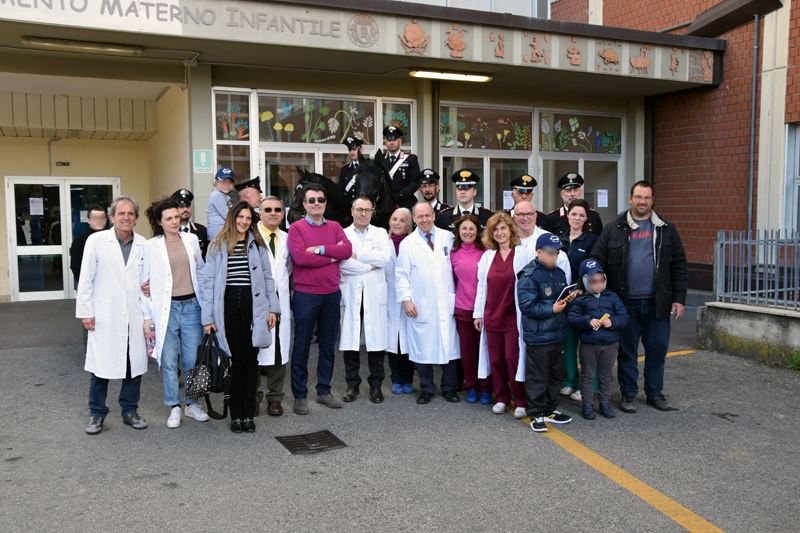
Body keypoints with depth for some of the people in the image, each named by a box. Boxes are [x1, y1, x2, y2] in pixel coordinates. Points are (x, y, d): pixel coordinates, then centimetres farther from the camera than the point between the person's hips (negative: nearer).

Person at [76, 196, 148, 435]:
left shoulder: (143, 245, 5)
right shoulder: (96, 241, -1)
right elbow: (86, 280, 0)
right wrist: (85, 312, -3)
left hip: (135, 317, 2)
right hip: (104, 316, -2)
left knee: (135, 365, 8)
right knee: (101, 366, 3)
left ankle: (130, 410, 25)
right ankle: (97, 414, 20)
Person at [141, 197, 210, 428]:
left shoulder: (192, 240, 8)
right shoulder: (151, 246, 1)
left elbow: (201, 273, 15)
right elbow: (145, 283, 3)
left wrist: (206, 304, 12)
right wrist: (147, 316, -2)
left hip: (191, 306, 2)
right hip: (165, 309, -2)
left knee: (193, 359, 4)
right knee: (169, 362, 4)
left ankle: (193, 404, 20)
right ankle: (174, 408, 16)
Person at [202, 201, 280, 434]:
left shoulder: (257, 245, 13)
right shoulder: (217, 246, 7)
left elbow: (267, 278, 13)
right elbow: (209, 282, 4)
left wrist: (272, 308, 5)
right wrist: (208, 317, -2)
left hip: (252, 305, 1)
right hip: (228, 305, -1)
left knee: (250, 360, 2)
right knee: (234, 360, 0)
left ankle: (248, 414, 9)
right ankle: (236, 415, 9)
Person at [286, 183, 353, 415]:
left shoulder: (334, 227, 10)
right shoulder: (296, 228, -3)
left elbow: (347, 250, -6)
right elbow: (300, 257, -18)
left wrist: (320, 249, -15)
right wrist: (332, 256, -10)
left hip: (332, 294, 4)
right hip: (305, 295, -4)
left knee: (328, 346, 12)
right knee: (301, 346, 3)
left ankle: (324, 391, 24)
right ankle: (300, 396, 13)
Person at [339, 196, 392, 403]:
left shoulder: (380, 233, 12)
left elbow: (385, 257, -7)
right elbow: (342, 263, -9)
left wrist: (357, 256, -9)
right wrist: (370, 266, -8)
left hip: (375, 293, 1)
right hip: (351, 293, -1)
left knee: (376, 339, 1)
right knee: (350, 339, 1)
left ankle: (376, 384, 12)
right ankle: (352, 384, 14)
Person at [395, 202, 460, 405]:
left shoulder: (448, 237, 8)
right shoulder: (407, 244, 5)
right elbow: (402, 275, 4)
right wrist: (406, 299, -6)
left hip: (446, 303, 1)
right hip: (421, 306, -1)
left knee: (449, 345, 4)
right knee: (423, 348, 3)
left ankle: (449, 387, 19)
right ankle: (427, 388, 18)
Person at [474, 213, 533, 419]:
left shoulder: (523, 254, -3)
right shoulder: (487, 256, 11)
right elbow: (481, 285, 14)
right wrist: (478, 313, 11)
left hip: (514, 316, -4)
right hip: (492, 315, 4)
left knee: (513, 357, -4)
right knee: (496, 359, 8)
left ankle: (521, 402, 10)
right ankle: (501, 398, 23)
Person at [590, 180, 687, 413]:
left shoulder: (666, 230, 8)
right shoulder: (614, 230, 4)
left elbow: (679, 267, 7)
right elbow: (596, 263, 1)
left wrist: (679, 298, 0)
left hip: (657, 302, 1)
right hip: (625, 302, -1)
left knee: (658, 348, 9)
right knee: (627, 350, 7)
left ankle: (655, 392, 25)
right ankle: (628, 394, 21)